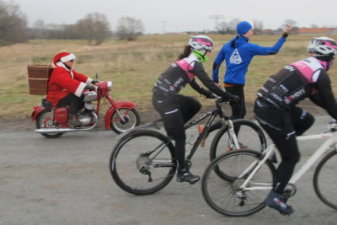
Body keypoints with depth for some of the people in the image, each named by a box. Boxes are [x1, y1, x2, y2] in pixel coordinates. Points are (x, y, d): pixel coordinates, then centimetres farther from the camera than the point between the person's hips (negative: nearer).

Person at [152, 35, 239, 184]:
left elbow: (192, 82, 31)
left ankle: (172, 130, 20)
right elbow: (209, 84, -14)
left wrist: (207, 94, 35)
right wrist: (229, 97, -8)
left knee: (195, 106, 19)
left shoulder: (186, 61, 18)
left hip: (163, 95, 9)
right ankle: (183, 172, 9)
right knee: (180, 137, 0)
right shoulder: (194, 63, -10)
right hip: (165, 99, -9)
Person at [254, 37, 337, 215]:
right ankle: (275, 196, 12)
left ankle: (277, 146, 18)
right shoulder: (320, 73, -7)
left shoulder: (304, 65, 20)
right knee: (292, 157, 5)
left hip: (263, 104, 8)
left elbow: (316, 97, 29)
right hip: (273, 113, -8)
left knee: (307, 120, 22)